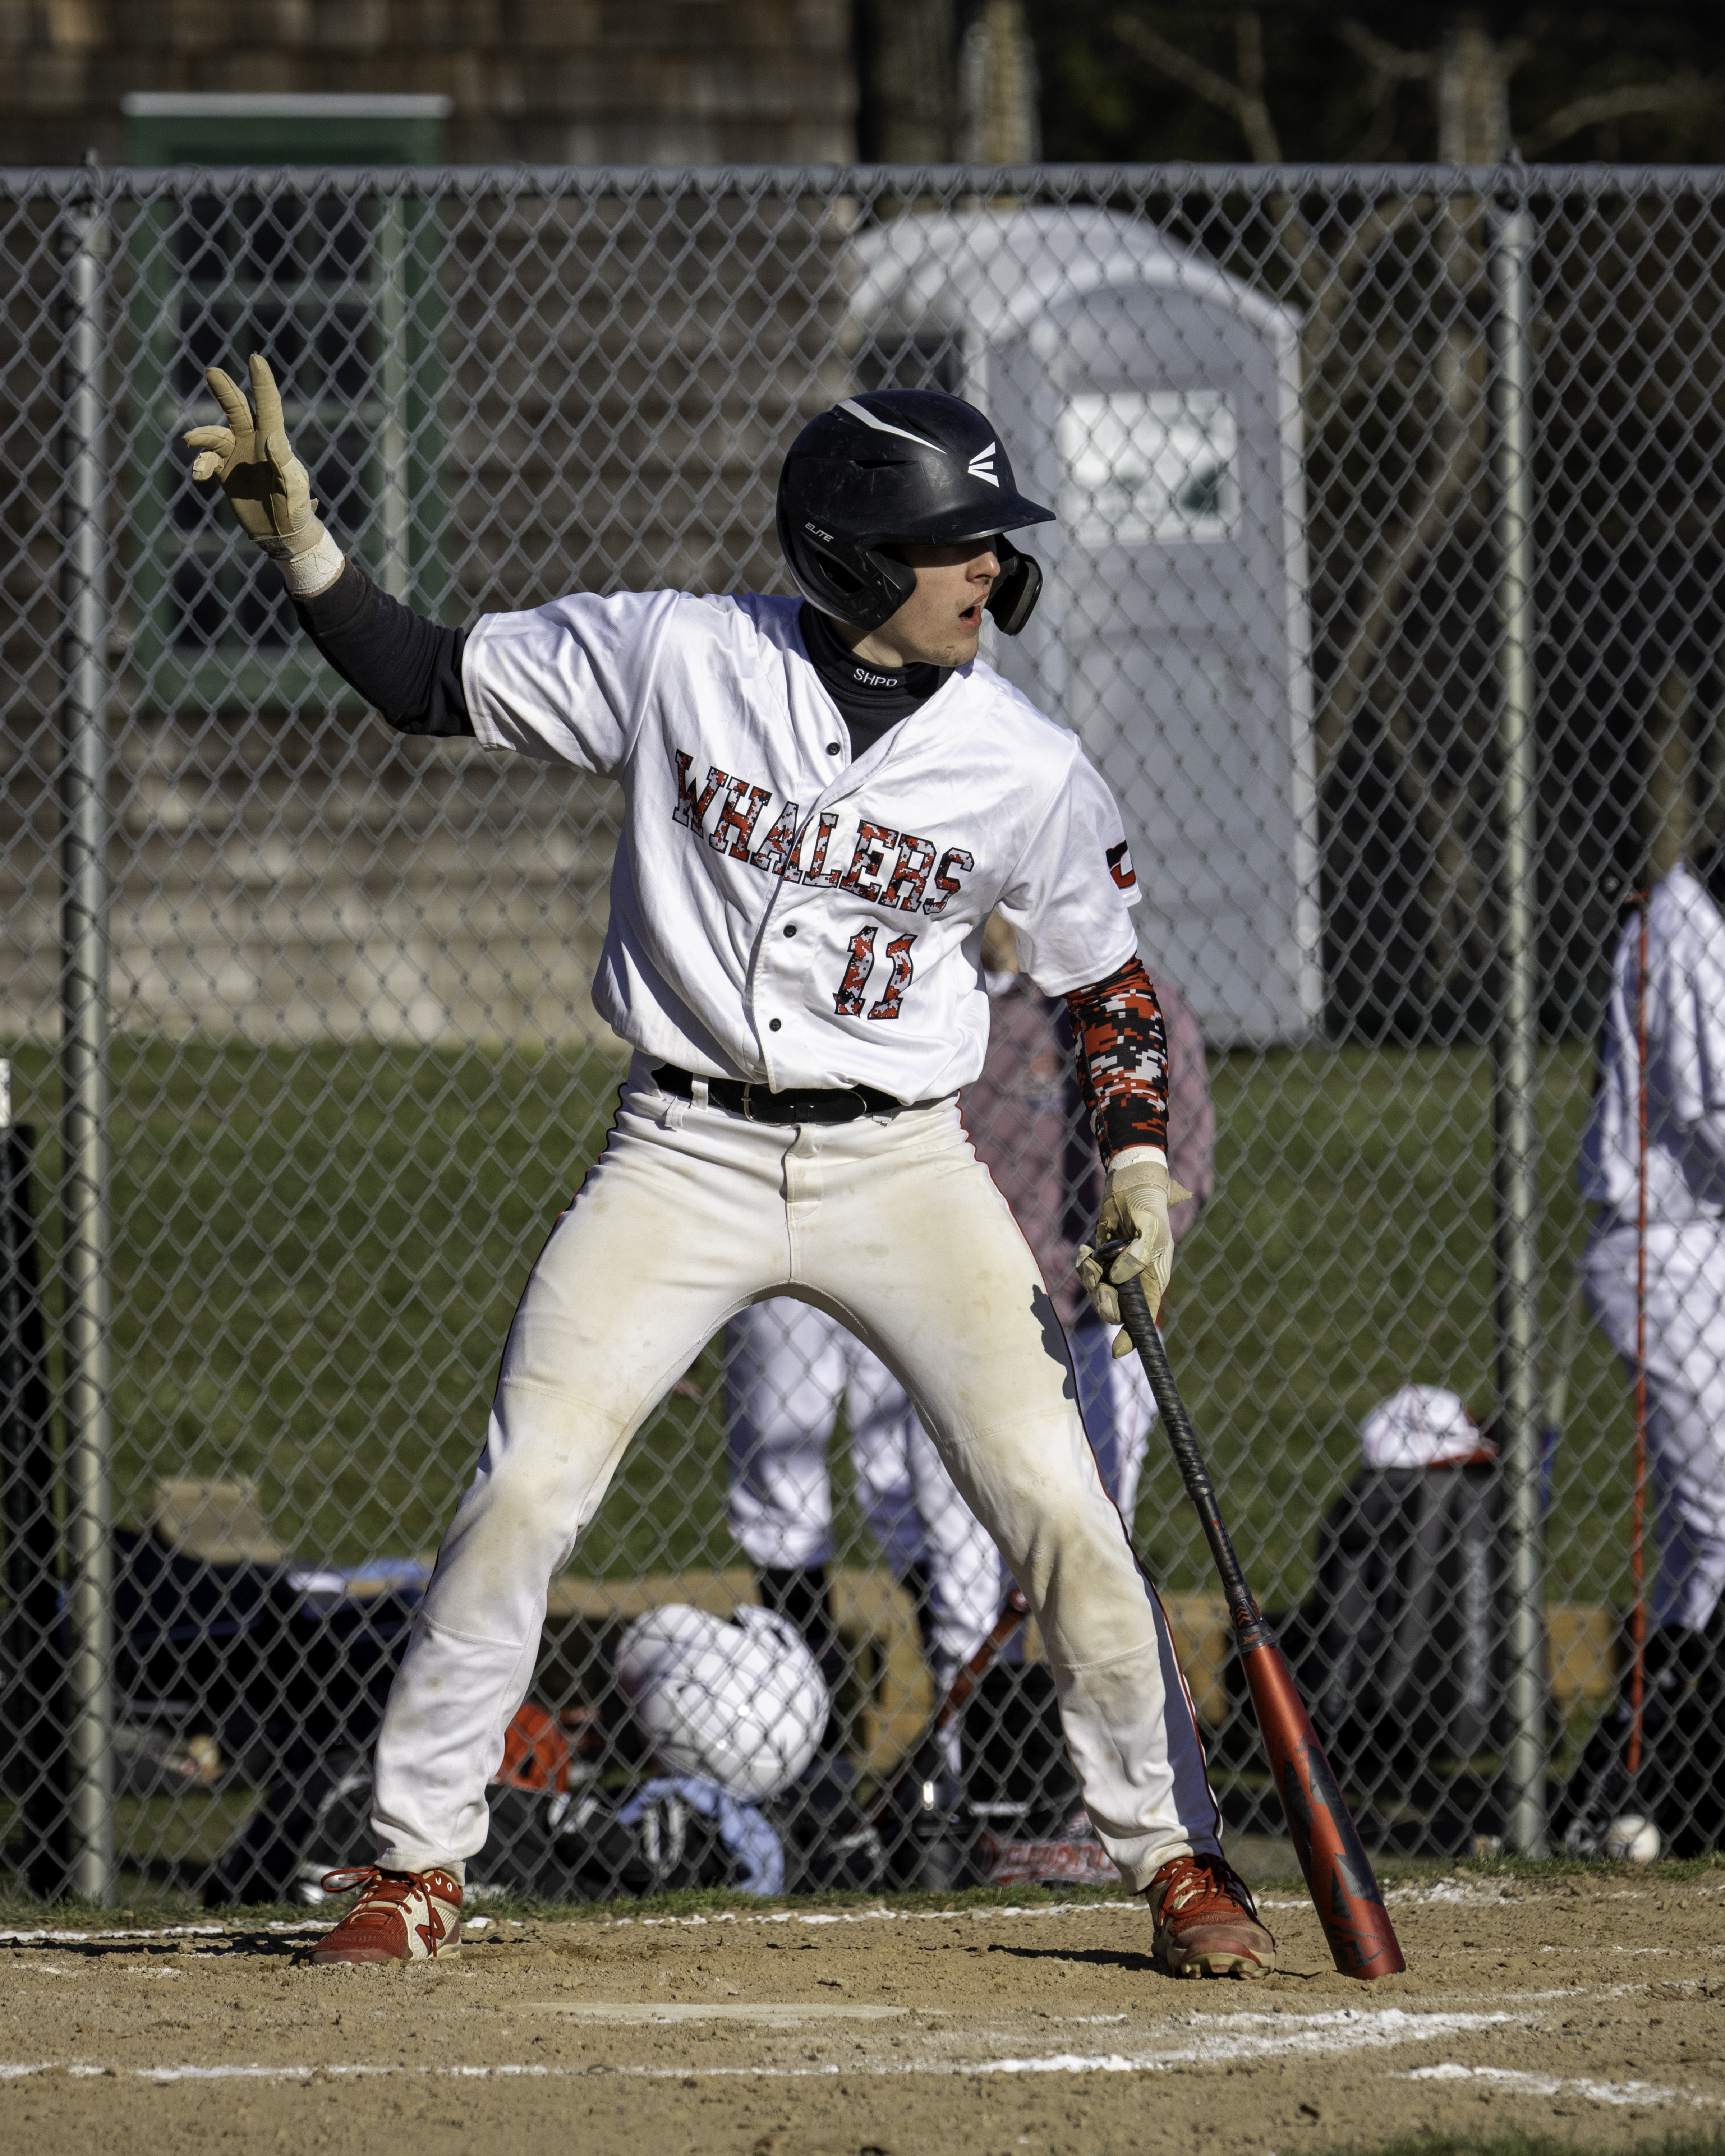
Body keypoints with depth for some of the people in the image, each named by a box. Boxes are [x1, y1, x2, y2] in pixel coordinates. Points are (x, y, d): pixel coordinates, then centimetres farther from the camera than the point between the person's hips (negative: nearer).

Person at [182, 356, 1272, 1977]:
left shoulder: (1029, 774, -4)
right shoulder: (672, 657, -7)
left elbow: (1109, 986, 8)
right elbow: (429, 684, 2)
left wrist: (1139, 1167, -7)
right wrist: (298, 541, -12)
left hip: (904, 1165, 0)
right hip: (685, 1158, 0)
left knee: (1057, 1505, -9)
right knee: (523, 1492, -9)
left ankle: (1175, 1857, 8)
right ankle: (416, 1865, 5)